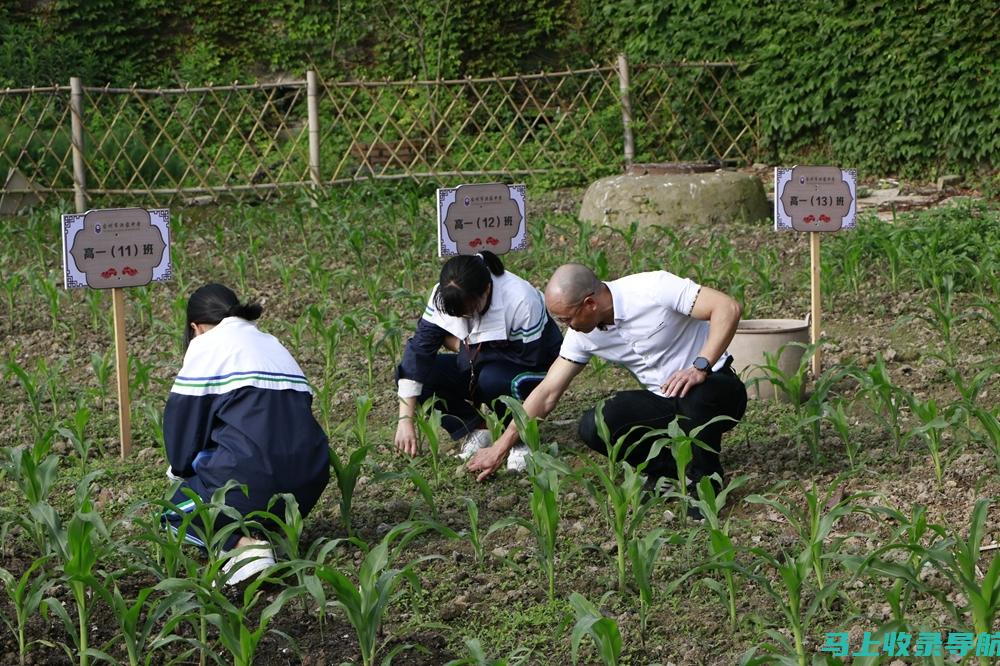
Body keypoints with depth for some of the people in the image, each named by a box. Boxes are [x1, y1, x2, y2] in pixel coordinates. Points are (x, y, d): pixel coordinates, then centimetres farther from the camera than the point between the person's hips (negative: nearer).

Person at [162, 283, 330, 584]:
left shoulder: (205, 345, 6)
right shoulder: (274, 344, 27)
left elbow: (182, 420, 4)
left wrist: (183, 468, 25)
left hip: (250, 475, -7)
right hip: (309, 483, 7)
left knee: (178, 511, 19)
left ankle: (242, 545, -10)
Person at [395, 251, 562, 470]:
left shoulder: (522, 302, -33)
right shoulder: (444, 296, -19)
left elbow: (529, 359, -26)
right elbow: (418, 349, -22)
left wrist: (466, 348, -22)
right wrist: (405, 419, -29)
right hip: (480, 367, 5)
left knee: (492, 379, -39)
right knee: (414, 369, -19)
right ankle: (477, 429, -9)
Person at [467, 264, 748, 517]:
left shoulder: (653, 289, -22)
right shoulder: (582, 335, -3)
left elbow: (728, 308, -26)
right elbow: (547, 392, 3)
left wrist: (701, 367, -35)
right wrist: (501, 447, 2)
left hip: (716, 386, -5)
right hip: (662, 402, 5)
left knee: (694, 396, -41)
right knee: (593, 428, -19)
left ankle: (705, 480, -16)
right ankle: (667, 469, -2)